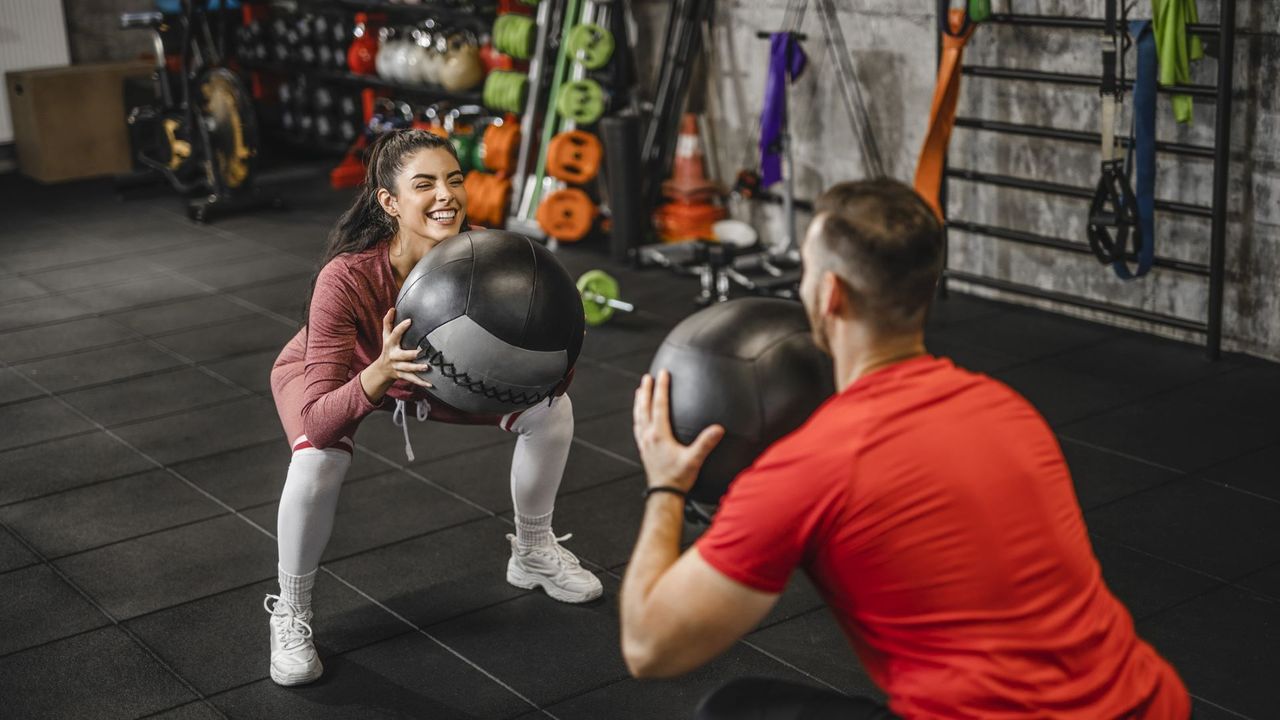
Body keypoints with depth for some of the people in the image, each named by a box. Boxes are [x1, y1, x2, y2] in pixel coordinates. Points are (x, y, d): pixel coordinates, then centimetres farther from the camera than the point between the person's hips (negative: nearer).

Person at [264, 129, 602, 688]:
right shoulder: (346, 279, -41)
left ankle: (533, 554, 22)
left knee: (550, 408, -5)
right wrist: (379, 373, -58)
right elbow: (318, 424, -42)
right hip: (324, 371, -4)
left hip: (435, 370, 4)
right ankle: (290, 613, -6)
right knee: (319, 463, -34)